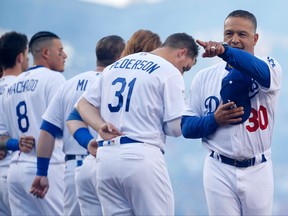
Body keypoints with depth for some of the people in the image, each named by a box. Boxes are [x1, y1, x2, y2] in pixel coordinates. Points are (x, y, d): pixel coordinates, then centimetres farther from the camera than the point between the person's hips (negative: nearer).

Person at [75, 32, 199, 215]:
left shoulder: (115, 66, 19)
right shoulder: (170, 72, -2)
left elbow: (84, 104, 18)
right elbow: (176, 127, -7)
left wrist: (101, 126, 1)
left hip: (105, 157, 6)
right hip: (141, 156, -6)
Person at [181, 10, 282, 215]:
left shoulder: (270, 68, -1)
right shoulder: (204, 77, 4)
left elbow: (262, 73, -28)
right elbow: (187, 127, 4)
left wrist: (225, 51, -44)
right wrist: (215, 120, -16)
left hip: (258, 171, 0)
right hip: (219, 171, 0)